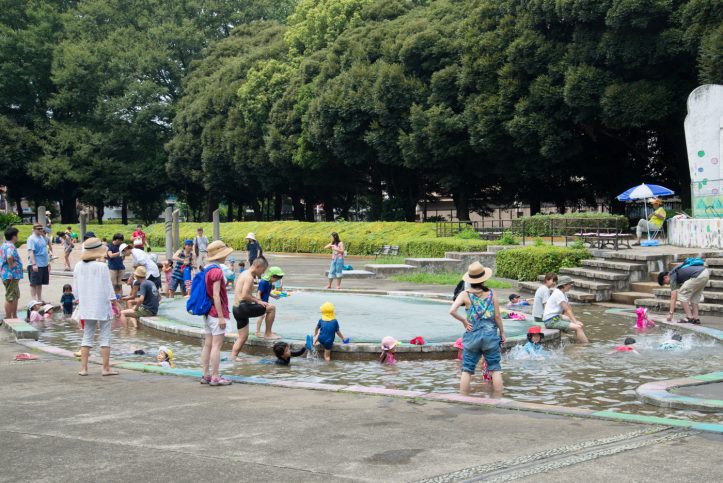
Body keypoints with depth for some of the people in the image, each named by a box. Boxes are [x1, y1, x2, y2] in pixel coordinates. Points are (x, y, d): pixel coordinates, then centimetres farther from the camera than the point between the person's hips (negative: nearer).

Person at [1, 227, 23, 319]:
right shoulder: (10, 246, -19)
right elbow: (9, 257, -38)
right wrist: (11, 265, -22)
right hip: (11, 275, -11)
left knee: (16, 296, 22)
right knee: (10, 297, -5)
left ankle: (14, 316, 31)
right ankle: (8, 318, 0)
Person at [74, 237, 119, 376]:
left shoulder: (78, 266, 1)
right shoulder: (102, 267, -15)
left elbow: (76, 287, 9)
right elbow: (108, 287, -10)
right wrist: (114, 302, -1)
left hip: (86, 306, 5)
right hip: (102, 307, -5)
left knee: (87, 336, 12)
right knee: (105, 337, 3)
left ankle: (83, 367, 10)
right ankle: (106, 368, 5)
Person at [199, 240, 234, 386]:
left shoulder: (207, 270, 12)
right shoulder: (217, 271, -16)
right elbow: (216, 295, -21)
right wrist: (221, 316, -20)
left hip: (207, 312, 9)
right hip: (216, 313, -9)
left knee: (208, 344, 10)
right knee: (217, 345, -6)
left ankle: (206, 375, 14)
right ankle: (215, 377, -5)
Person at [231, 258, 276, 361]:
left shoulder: (245, 274, 17)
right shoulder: (249, 277, -14)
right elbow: (244, 296, -24)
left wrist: (257, 299, 18)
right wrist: (258, 301, -12)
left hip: (237, 309, 10)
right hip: (243, 307, -10)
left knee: (243, 337, 15)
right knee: (271, 308, -2)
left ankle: (233, 356, 12)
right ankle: (268, 333, 6)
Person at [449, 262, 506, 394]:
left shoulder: (465, 295, -5)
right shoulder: (491, 294, -3)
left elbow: (452, 311, -18)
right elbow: (497, 316, 0)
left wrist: (463, 320, -3)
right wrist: (502, 332, 13)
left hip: (472, 336, 0)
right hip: (490, 335, 0)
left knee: (467, 370, 7)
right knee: (495, 369, 9)